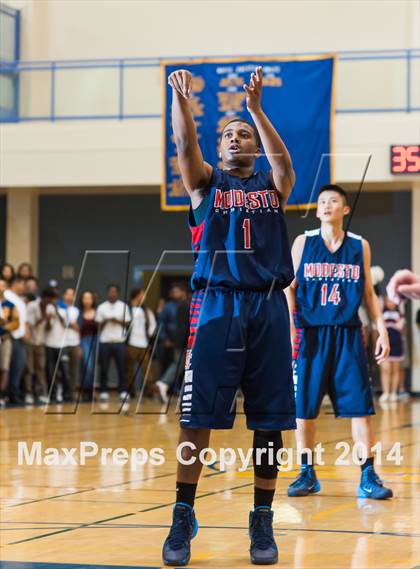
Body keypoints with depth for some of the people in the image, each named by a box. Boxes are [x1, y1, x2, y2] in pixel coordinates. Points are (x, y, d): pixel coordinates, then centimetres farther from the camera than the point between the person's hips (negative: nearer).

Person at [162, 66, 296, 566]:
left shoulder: (273, 185, 15)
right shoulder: (206, 183, 13)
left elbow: (283, 158, -7)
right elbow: (185, 144, -6)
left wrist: (255, 108, -20)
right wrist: (180, 96, -23)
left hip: (267, 306, 1)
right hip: (216, 304, -1)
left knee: (269, 419, 1)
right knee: (196, 415, -6)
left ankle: (262, 522, 10)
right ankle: (183, 517, 2)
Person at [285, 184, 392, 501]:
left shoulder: (360, 246, 7)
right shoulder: (303, 243, 4)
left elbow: (368, 292, 12)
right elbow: (289, 287, 4)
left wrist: (382, 330, 5)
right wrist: (289, 326, -9)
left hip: (347, 335, 0)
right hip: (310, 335, 0)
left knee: (360, 407, -4)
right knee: (304, 409, 3)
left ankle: (368, 477, 1)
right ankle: (308, 474, 16)